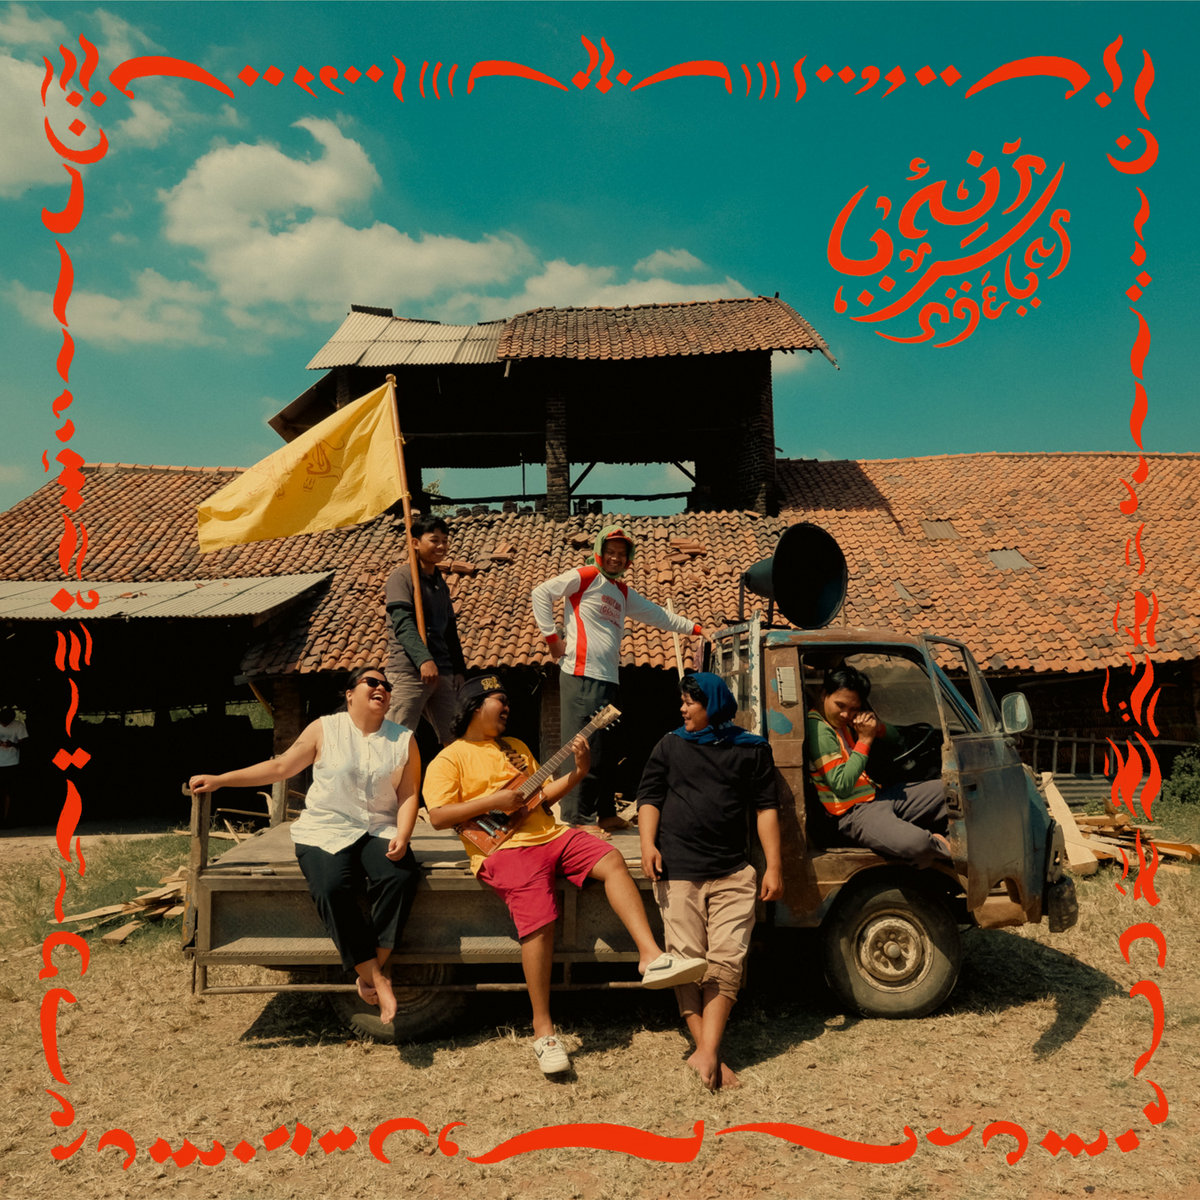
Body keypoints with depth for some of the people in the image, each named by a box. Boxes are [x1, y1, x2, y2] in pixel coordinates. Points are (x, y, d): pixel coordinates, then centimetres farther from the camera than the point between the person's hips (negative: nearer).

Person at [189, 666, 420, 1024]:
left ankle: (370, 972, -19)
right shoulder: (325, 729, 5)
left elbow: (408, 795, 5)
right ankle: (377, 980, -22)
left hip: (379, 831, 2)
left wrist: (401, 836, -12)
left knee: (401, 877, -30)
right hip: (326, 831, -1)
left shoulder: (403, 739, 9)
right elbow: (280, 767, 7)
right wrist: (219, 780, 2)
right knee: (333, 887, -32)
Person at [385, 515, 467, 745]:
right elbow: (403, 624, -15)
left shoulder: (440, 583, 20)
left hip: (442, 673, 7)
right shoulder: (402, 576, -3)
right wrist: (424, 659, -27)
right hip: (409, 670, -7)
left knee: (455, 740, 4)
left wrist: (459, 669, 18)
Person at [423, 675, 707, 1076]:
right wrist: (493, 801, -13)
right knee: (538, 921, -22)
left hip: (548, 834, 6)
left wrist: (577, 772, 8)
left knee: (612, 860, -15)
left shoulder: (515, 747, 25)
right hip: (504, 848, -6)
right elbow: (438, 817, -8)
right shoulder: (449, 760, 4)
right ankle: (543, 1029, -7)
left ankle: (651, 957, -19)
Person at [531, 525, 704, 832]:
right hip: (582, 676, -8)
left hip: (610, 679, 8)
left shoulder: (624, 593, 23)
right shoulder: (584, 577, 0)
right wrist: (552, 638, -8)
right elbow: (541, 593, -6)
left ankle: (605, 813, 21)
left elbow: (659, 616, 28)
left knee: (607, 752, 12)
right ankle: (577, 818, -3)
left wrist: (696, 628, 26)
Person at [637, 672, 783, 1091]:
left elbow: (766, 807, 8)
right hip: (677, 869, 1)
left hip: (732, 872, 0)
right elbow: (649, 796, 9)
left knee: (726, 958, -8)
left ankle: (706, 1053, -7)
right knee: (687, 959, -2)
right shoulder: (670, 746, 14)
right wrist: (648, 843, -7)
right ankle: (707, 1051, 4)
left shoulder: (751, 749, 10)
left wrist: (774, 866, 2)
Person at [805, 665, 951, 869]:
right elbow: (842, 786, -22)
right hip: (855, 812, -9)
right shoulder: (818, 728, -16)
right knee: (915, 844, -33)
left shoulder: (845, 722, 11)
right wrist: (865, 740, -17)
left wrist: (877, 726, -4)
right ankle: (938, 845, -2)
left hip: (878, 796, 9)